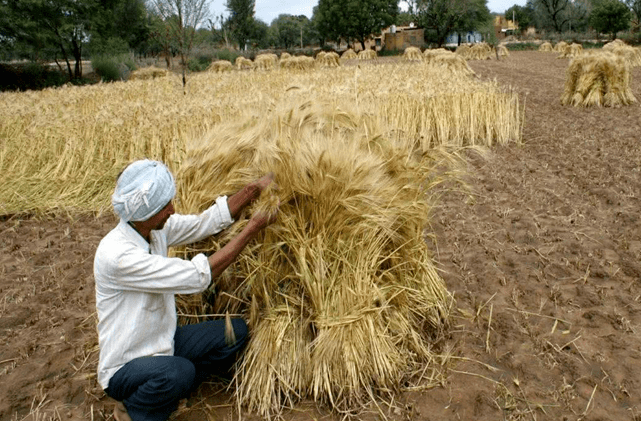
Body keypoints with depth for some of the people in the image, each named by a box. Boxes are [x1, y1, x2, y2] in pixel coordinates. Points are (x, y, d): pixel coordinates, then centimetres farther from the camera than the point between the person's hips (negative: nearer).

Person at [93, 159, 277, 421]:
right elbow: (197, 277, -32)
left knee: (236, 331, -3)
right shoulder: (116, 254, -32)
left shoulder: (156, 228, -7)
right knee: (179, 372, -37)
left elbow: (207, 222, -1)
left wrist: (254, 189, -12)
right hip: (124, 367, -8)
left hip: (161, 341, 8)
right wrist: (252, 230, -27)